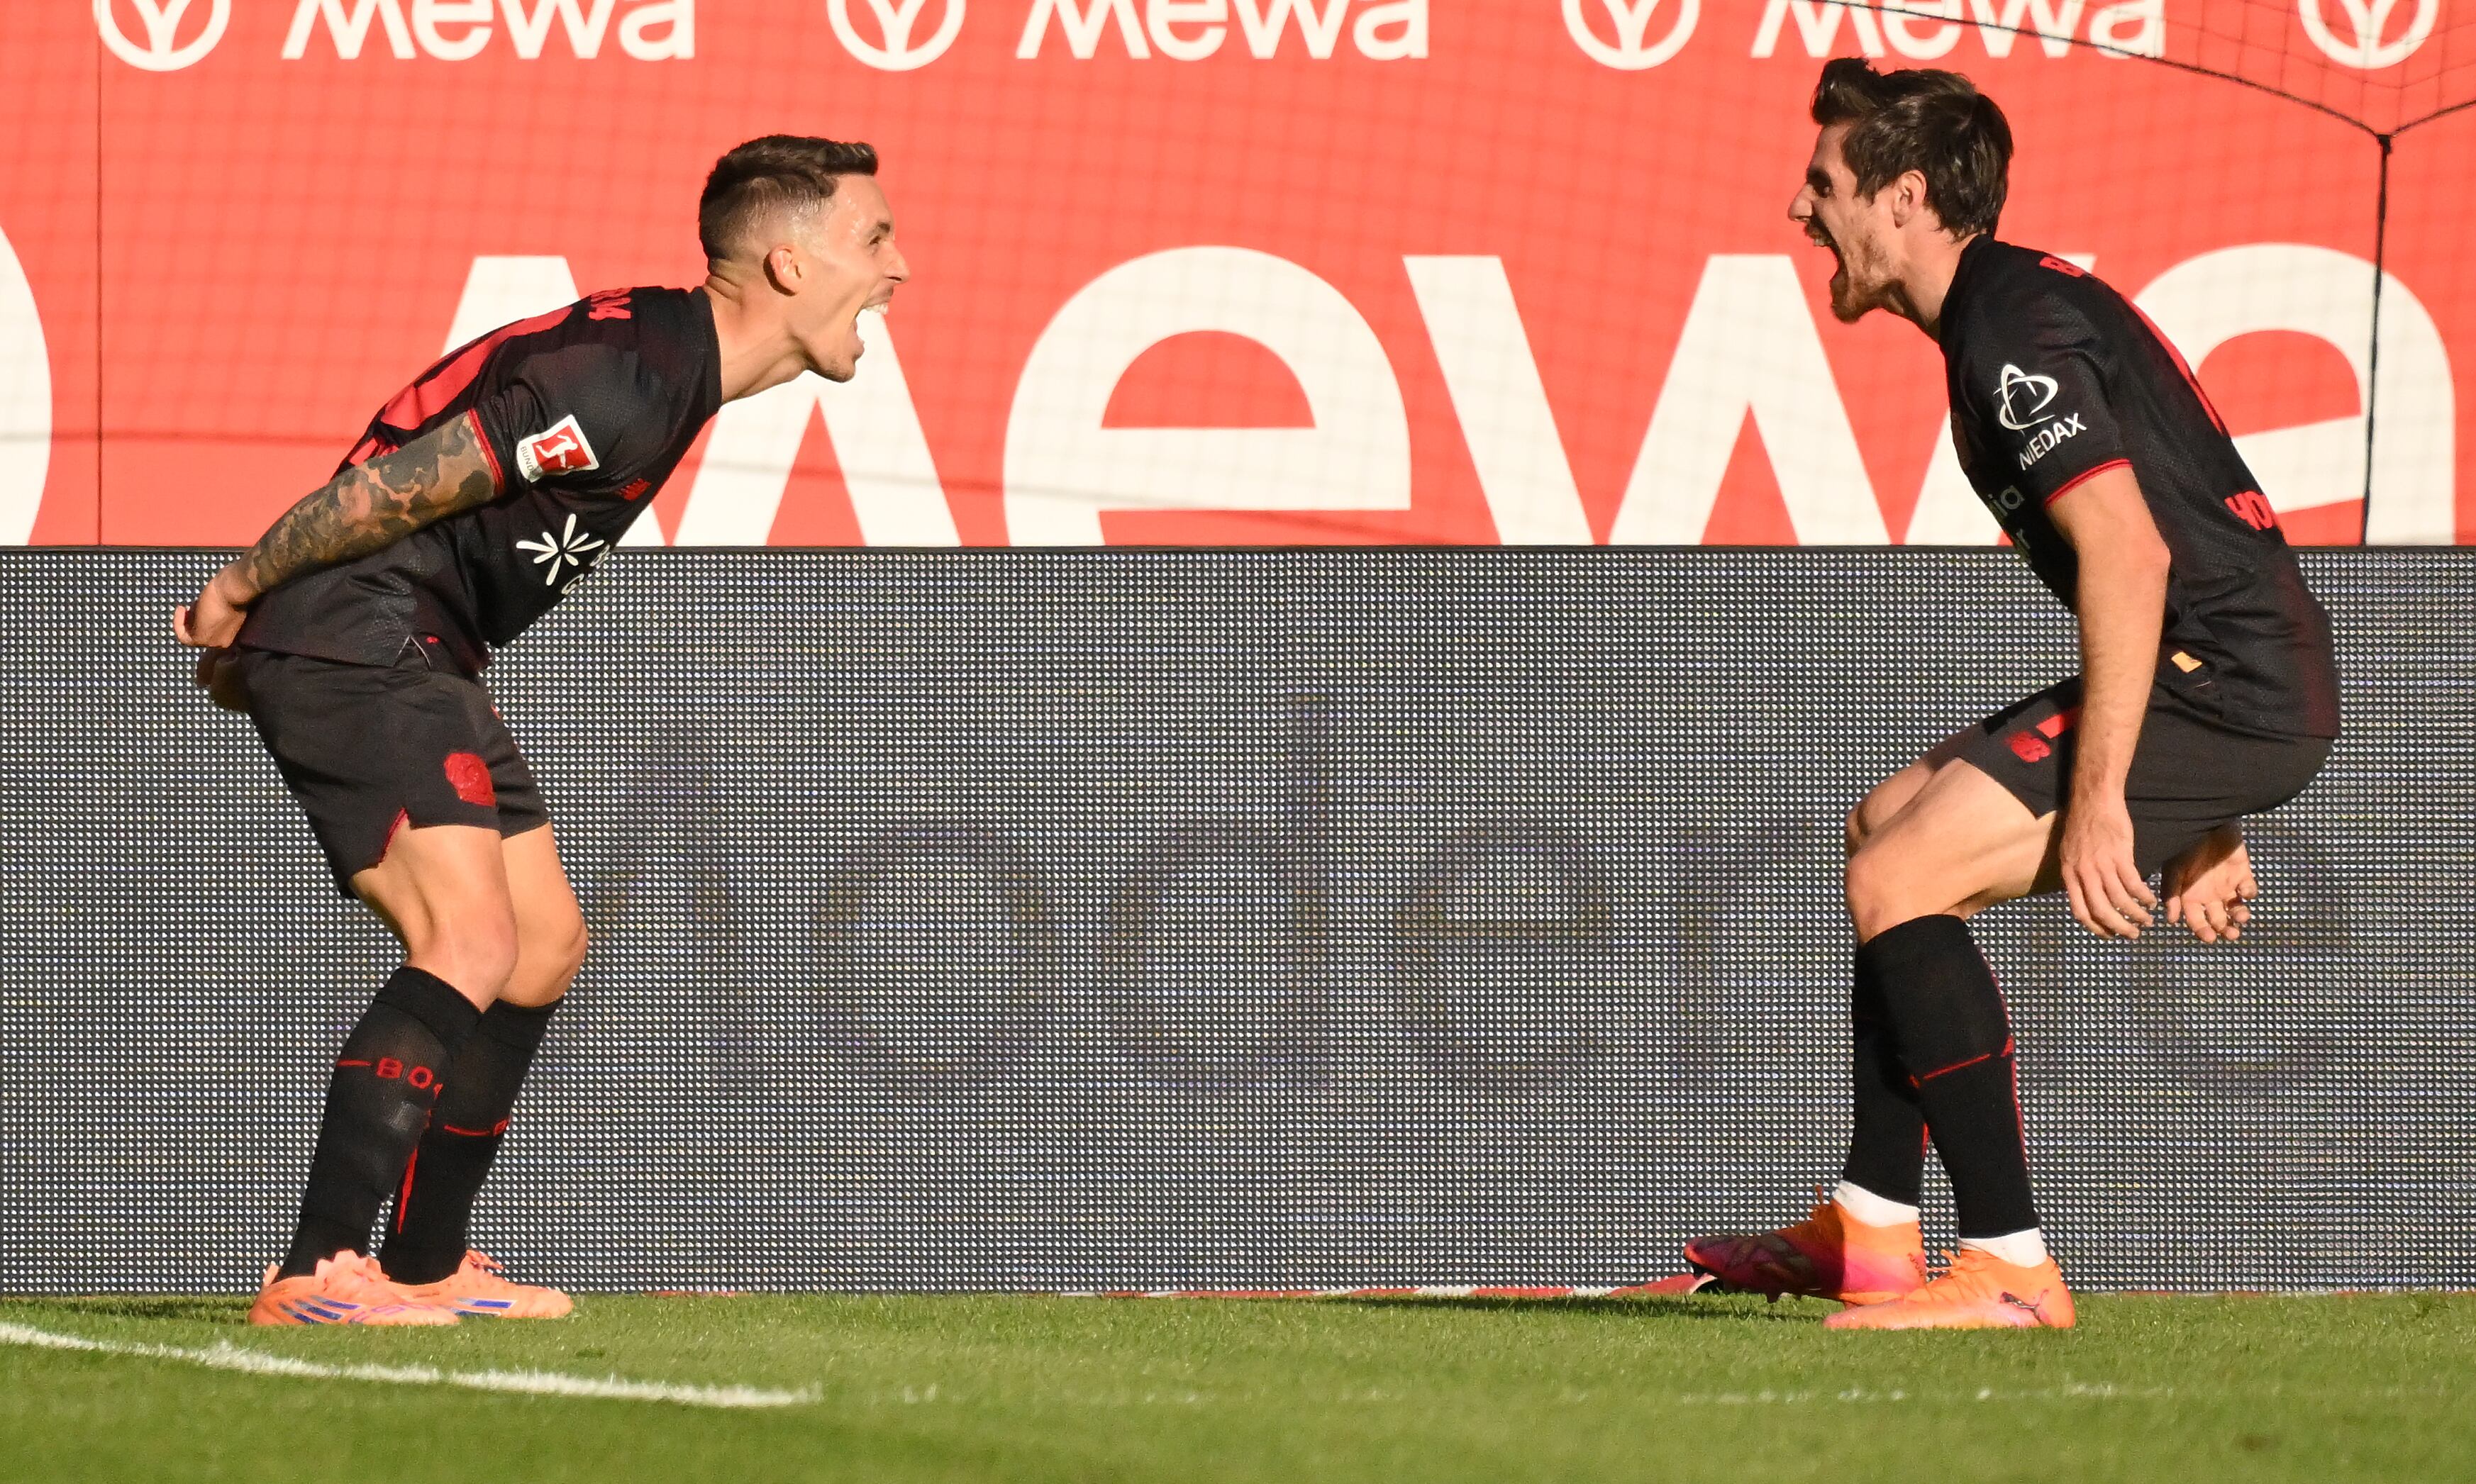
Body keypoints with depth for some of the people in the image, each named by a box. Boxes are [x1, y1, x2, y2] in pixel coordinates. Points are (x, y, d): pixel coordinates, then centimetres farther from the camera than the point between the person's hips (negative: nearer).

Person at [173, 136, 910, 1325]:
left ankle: (425, 1267, 21)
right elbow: (395, 485, -20)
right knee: (472, 943, -21)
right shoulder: (627, 381, -22)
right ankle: (317, 1275, -24)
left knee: (546, 943, 14)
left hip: (420, 656, 11)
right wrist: (240, 592, -8)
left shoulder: (662, 356, 12)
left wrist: (262, 608, 23)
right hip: (352, 636, -11)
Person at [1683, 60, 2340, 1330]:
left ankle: (2011, 1271, -13)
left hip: (2223, 689, -11)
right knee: (1889, 832, 20)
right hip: (2228, 688, 11)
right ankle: (1867, 1239, 21)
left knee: (1896, 881, -15)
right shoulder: (2022, 303, 20)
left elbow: (2131, 556, -25)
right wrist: (2204, 827, 26)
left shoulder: (2011, 334, -14)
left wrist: (2097, 800, -25)